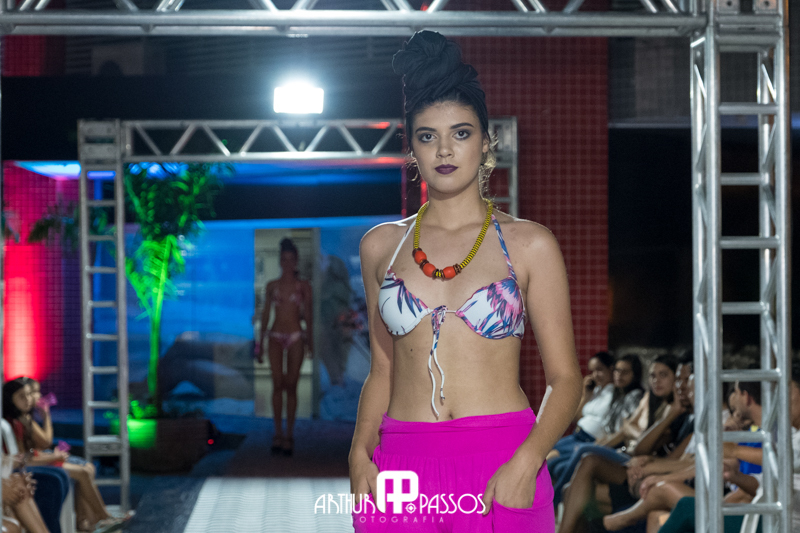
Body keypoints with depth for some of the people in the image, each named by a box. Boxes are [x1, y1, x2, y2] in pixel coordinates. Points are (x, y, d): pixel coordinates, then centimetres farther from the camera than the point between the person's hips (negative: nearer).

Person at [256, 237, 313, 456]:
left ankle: (289, 435, 2)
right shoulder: (272, 286, 9)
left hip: (295, 337, -1)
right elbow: (266, 313, 11)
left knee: (291, 386, -1)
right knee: (277, 384, -3)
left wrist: (310, 339, -4)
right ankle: (278, 433, 1)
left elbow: (308, 314, 5)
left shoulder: (303, 286, 5)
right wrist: (260, 343, 9)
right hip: (276, 337, 1)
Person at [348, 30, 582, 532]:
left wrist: (525, 463, -14)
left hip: (503, 472, -2)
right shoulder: (382, 245, 10)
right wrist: (361, 450, -1)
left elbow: (566, 378, 1)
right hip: (403, 470, 2)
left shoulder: (528, 244, 2)